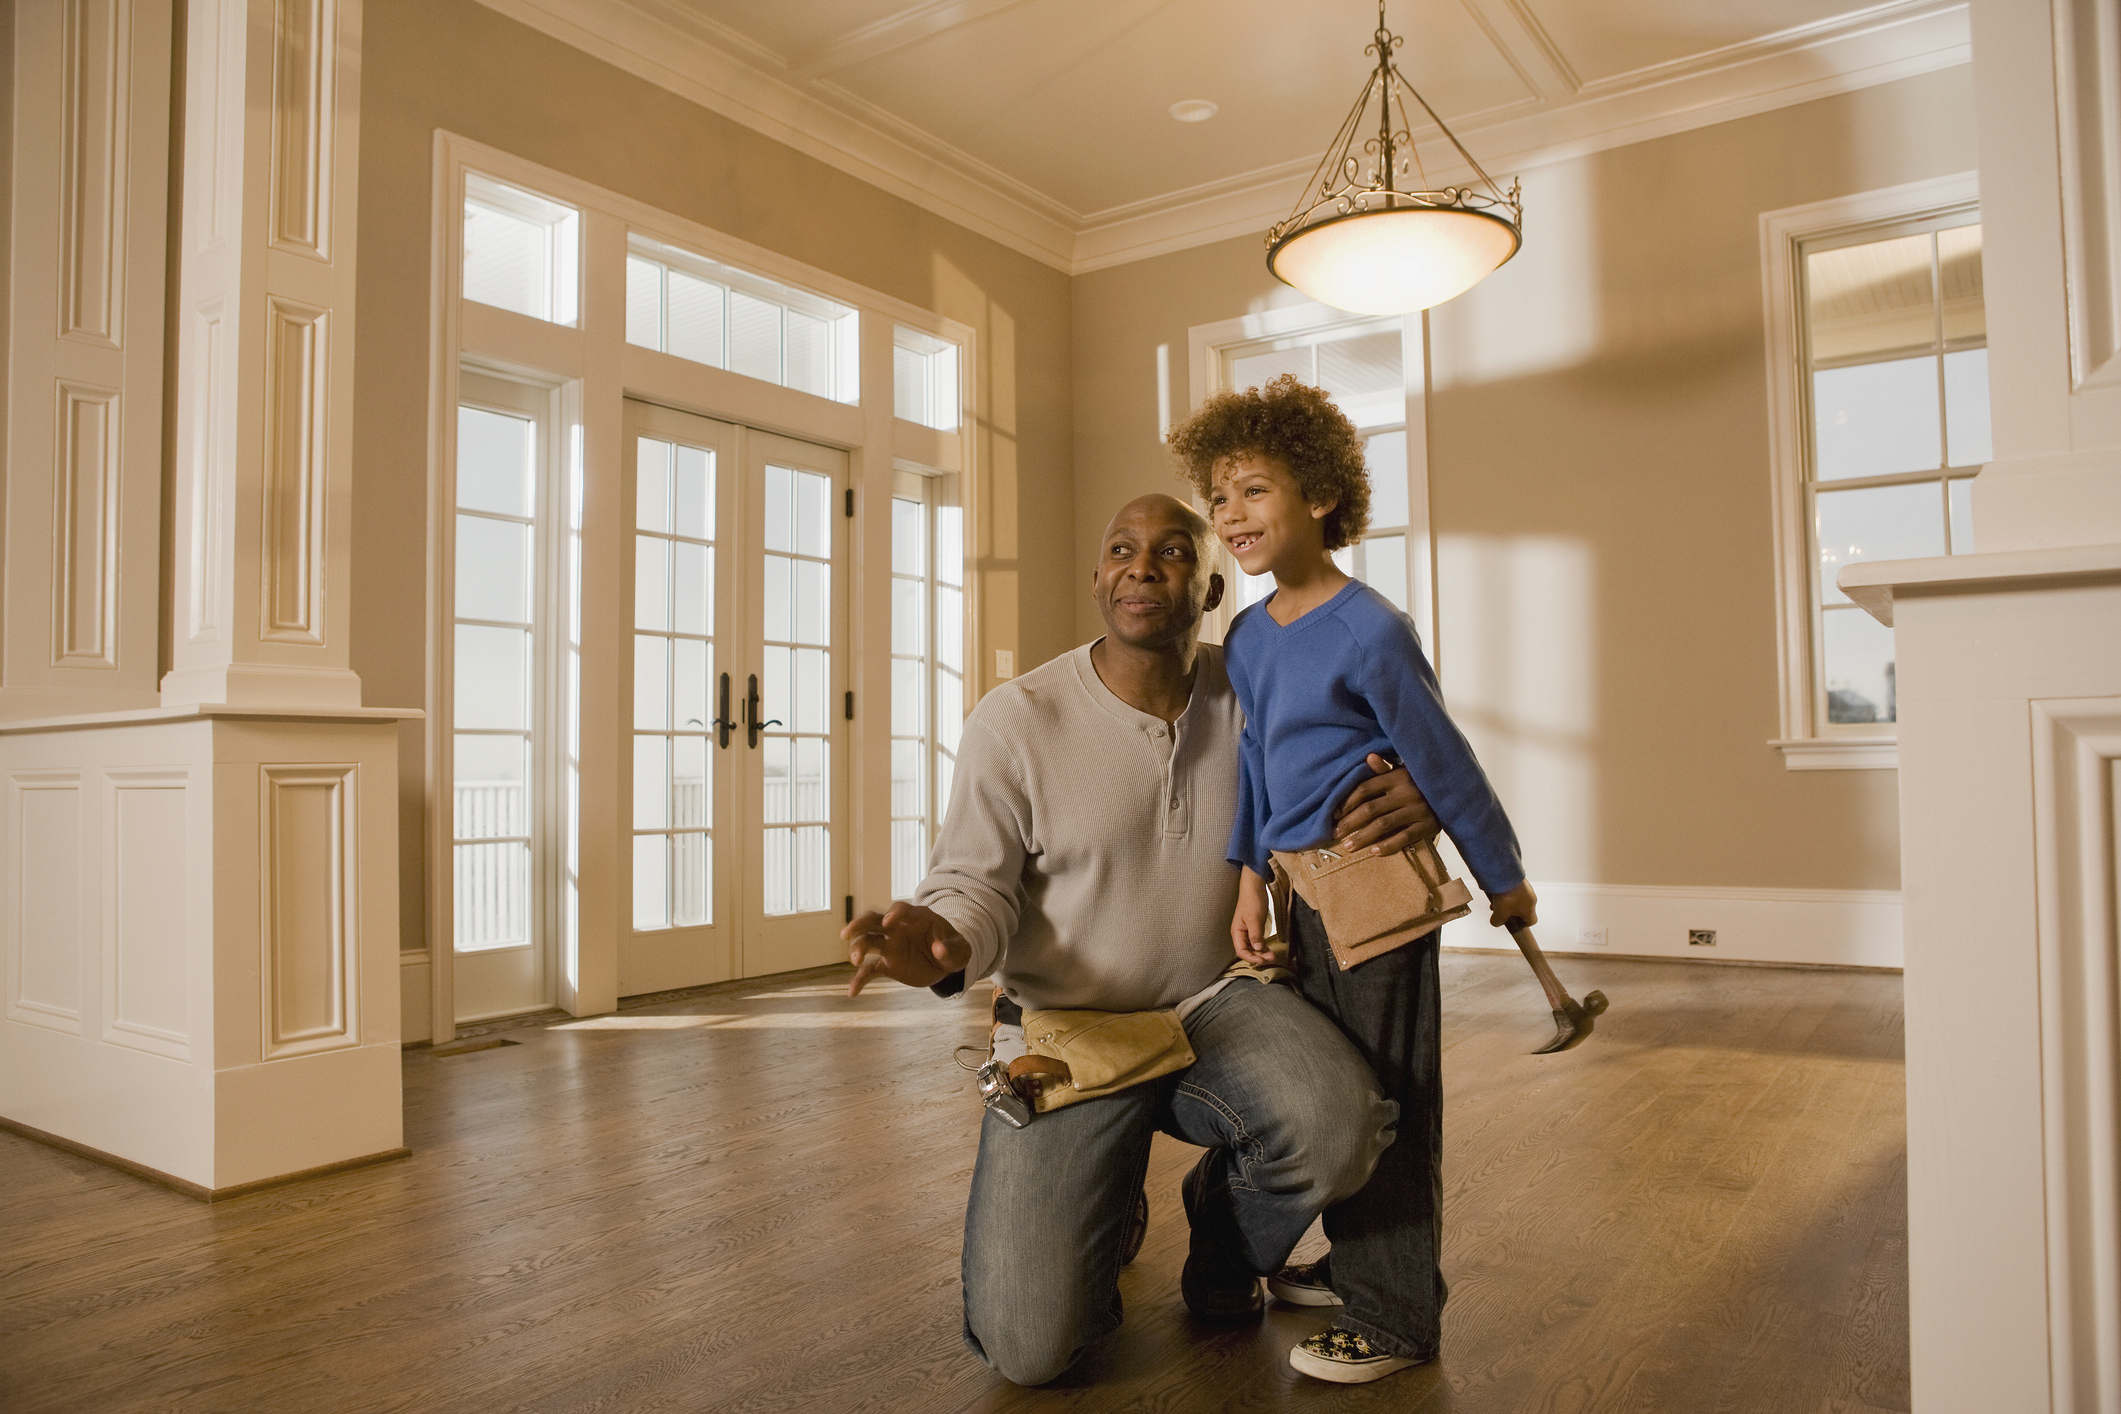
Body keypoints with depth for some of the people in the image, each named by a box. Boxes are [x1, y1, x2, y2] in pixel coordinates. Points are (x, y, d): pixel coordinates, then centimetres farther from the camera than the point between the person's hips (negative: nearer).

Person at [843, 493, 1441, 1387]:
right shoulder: (1015, 721, -12)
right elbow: (976, 881, -7)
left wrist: (1416, 792, -17)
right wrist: (943, 939, -33)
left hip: (1213, 1005, 2)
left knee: (1336, 1122, -32)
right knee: (1028, 1347, -12)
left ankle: (1222, 1234, 7)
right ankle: (1103, 1209, 26)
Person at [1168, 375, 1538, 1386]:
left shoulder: (1369, 631, -16)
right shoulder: (1246, 639, 6)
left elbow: (1443, 763, -9)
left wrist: (1503, 878, -1)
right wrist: (1251, 875, 8)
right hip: (1296, 894, 8)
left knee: (1386, 1096, 1)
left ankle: (1395, 1318, 14)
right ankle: (1351, 1264, 36)